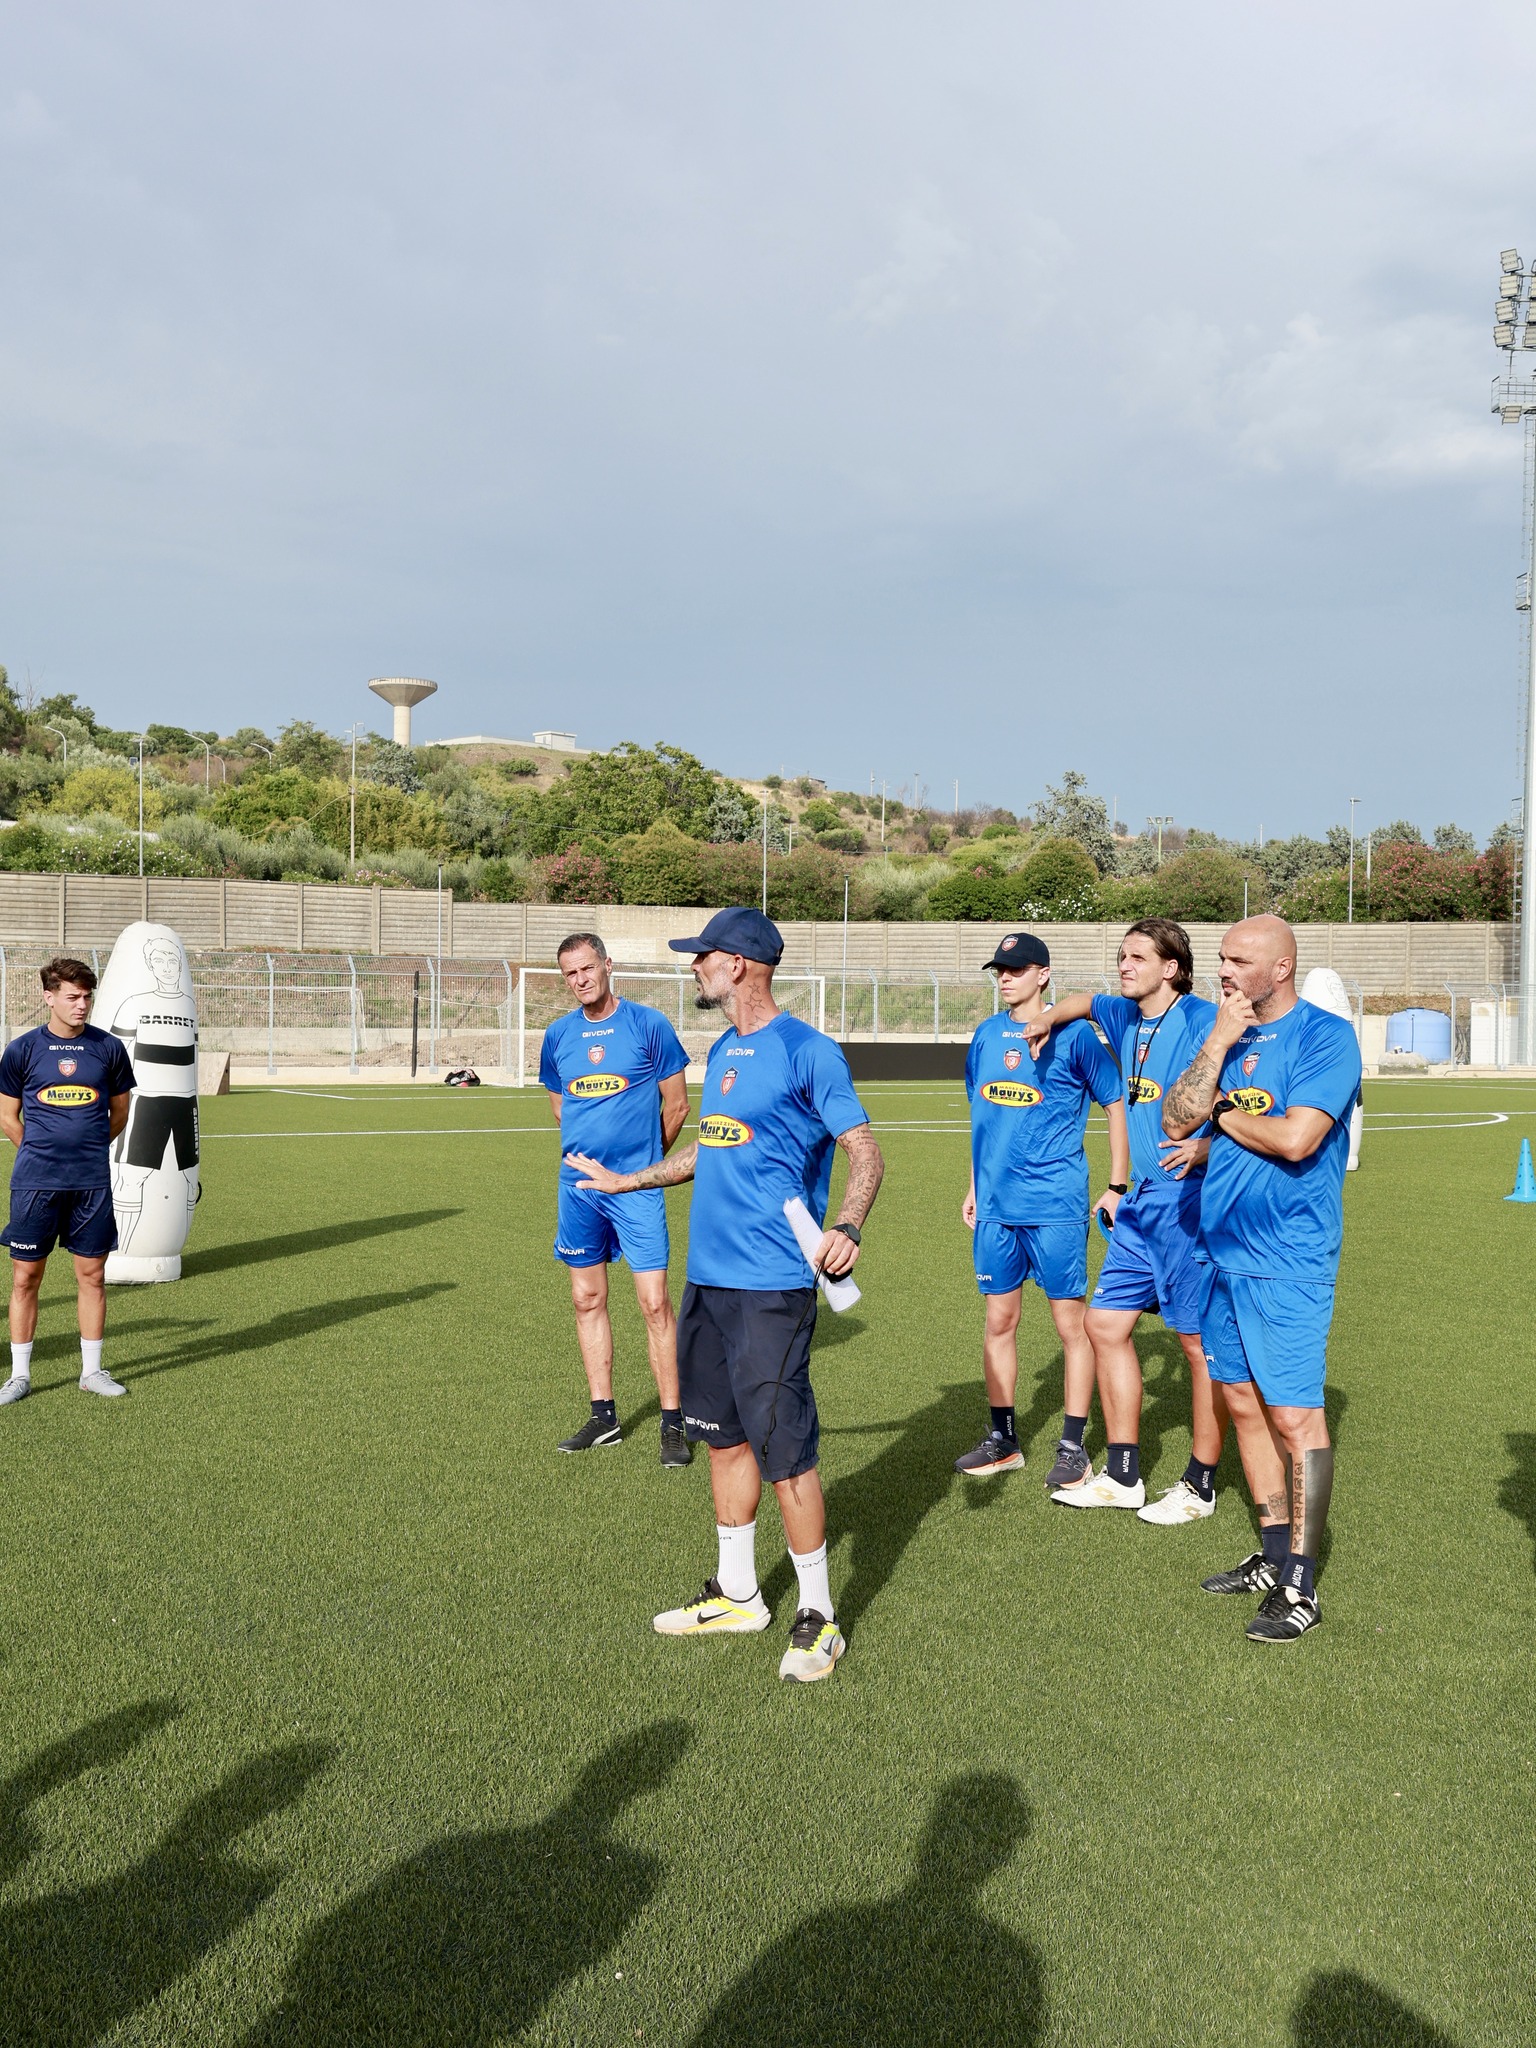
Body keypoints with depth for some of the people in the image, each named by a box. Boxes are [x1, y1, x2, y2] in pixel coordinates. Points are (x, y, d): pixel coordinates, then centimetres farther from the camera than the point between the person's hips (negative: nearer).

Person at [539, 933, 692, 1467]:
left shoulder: (648, 1024, -5)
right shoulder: (558, 1035, 6)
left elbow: (676, 1106, 1)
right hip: (578, 1184, 5)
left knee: (655, 1302, -7)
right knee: (587, 1299, 10)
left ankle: (673, 1423, 2)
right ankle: (603, 1416, 22)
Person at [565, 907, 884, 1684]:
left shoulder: (807, 1051, -11)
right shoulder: (721, 1051, 14)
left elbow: (864, 1151, -13)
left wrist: (847, 1226, -29)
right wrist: (630, 1180, 33)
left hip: (772, 1285, -8)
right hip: (706, 1277, 9)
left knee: (784, 1453, -4)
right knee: (723, 1437, 16)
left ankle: (817, 1615, 11)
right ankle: (736, 1595, 30)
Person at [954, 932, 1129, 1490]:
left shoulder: (1073, 1035, -6)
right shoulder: (987, 1036, 10)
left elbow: (1116, 1106, -2)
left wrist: (1118, 1186, -5)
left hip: (1055, 1207, -5)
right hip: (996, 1206, 6)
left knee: (1071, 1323, 0)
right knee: (998, 1321, 11)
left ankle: (1072, 1447, 10)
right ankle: (1003, 1438, 22)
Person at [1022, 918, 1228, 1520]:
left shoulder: (1203, 1020, -13)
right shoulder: (1126, 1017, 12)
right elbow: (1084, 1002, 35)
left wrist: (1201, 1150, -34)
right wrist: (1047, 1019, 21)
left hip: (1191, 1201, -9)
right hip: (1143, 1200, 9)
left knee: (1202, 1342, -1)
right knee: (1105, 1323, 11)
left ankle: (1200, 1486, 12)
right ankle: (1124, 1477, 21)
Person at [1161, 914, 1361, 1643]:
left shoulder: (1325, 1036, -11)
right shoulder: (1227, 1033, 10)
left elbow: (1295, 1138, -22)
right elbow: (1177, 1121, 0)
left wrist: (1223, 1114, -7)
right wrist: (1217, 1044, -9)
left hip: (1288, 1262, -7)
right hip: (1224, 1253, 8)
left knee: (1293, 1416, -5)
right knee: (1243, 1405, 14)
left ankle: (1300, 1588, 3)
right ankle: (1275, 1556, 28)